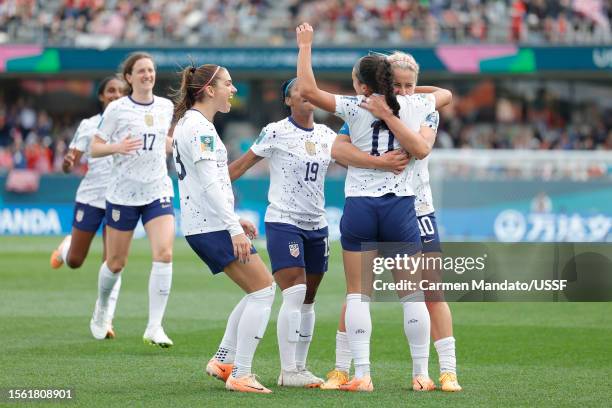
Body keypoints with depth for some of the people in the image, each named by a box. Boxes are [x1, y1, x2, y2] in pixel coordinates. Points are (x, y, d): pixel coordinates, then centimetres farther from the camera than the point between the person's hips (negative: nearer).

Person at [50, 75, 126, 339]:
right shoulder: (88, 125, 2)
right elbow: (70, 164, 0)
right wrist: (67, 162, -24)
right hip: (90, 196, 0)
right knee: (74, 262, 8)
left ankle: (105, 319, -3)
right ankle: (66, 247, 44)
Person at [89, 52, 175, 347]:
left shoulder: (166, 107, 6)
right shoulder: (116, 109, -6)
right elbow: (94, 148, -4)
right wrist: (116, 147, -22)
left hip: (158, 191, 3)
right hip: (123, 193, -2)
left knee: (164, 254, -17)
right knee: (116, 263, 8)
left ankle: (154, 327, -15)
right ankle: (101, 308, 39)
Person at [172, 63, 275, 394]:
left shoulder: (189, 123, 18)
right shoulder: (200, 127, -14)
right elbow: (210, 184, -22)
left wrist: (233, 220, 24)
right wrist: (234, 228, -25)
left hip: (203, 226, 10)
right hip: (212, 227, -10)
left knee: (259, 291, 15)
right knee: (263, 289, -9)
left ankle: (223, 361, 15)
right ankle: (240, 376, -10)